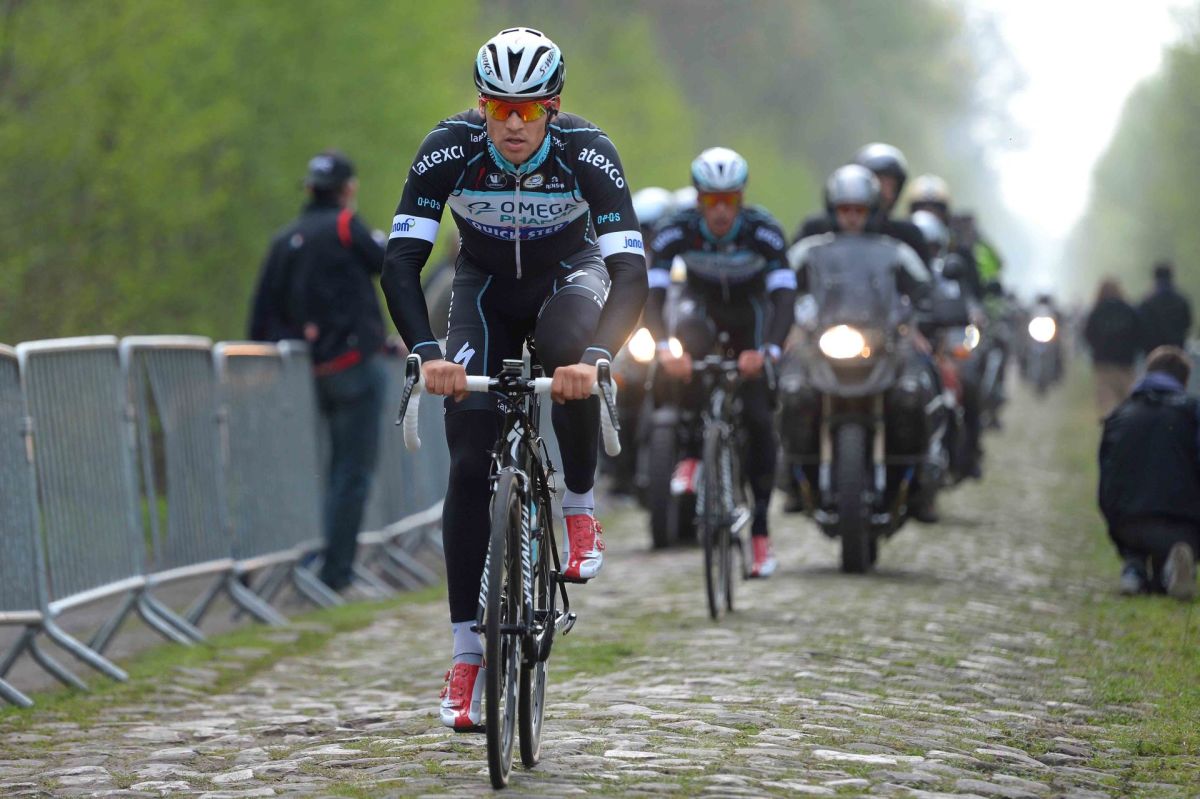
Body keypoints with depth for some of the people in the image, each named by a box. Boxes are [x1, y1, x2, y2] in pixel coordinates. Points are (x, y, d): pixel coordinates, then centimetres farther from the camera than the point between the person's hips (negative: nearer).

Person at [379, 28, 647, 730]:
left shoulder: (588, 151, -30)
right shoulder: (450, 149, -27)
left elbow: (631, 274, -37)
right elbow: (401, 261, -30)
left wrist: (594, 357, -53)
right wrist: (426, 351, -46)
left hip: (569, 276, -1)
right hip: (486, 289, 1)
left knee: (571, 355, -38)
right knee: (470, 464, -11)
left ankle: (581, 509, -14)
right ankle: (468, 653, -5)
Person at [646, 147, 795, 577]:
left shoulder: (764, 231, -30)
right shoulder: (676, 231, -27)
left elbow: (784, 296, -37)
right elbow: (652, 296, -33)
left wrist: (768, 350, -53)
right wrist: (664, 347, -50)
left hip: (751, 312, 0)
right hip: (702, 307, 0)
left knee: (759, 419, -13)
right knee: (686, 346, -36)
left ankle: (760, 529, -4)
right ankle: (692, 453, -20)